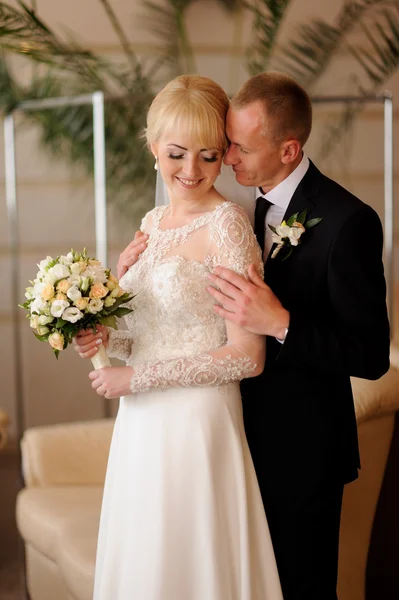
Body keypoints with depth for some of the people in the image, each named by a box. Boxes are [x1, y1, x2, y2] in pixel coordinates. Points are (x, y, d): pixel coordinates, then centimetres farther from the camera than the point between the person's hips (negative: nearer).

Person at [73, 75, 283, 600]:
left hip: (198, 425, -7)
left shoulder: (227, 225, -13)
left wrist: (137, 377, -15)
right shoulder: (153, 223, 10)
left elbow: (248, 356, -17)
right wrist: (106, 339, 0)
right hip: (142, 425, 7)